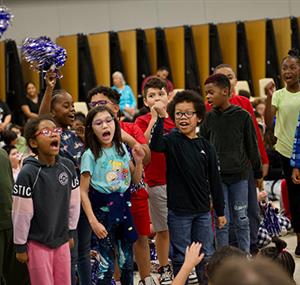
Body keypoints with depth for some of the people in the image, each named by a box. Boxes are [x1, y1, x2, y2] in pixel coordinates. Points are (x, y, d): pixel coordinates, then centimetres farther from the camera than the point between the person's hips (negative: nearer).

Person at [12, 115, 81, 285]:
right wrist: (20, 246, -8)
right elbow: (21, 213, -13)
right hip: (38, 243, -4)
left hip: (62, 240, 5)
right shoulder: (28, 173, -18)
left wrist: (71, 233, 13)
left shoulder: (68, 167, -3)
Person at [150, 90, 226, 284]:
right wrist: (160, 118, -41)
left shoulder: (206, 147, 4)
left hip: (203, 211, 3)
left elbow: (214, 181, 8)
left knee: (207, 256, 10)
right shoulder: (172, 141, -5)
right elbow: (155, 145, -29)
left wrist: (220, 211, 9)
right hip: (179, 211, -3)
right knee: (181, 258, 5)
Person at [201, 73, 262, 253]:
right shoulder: (209, 118, 3)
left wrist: (258, 172, 8)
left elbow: (252, 146, 4)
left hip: (239, 174, -1)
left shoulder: (243, 116, -2)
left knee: (241, 219, 6)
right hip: (216, 176, 1)